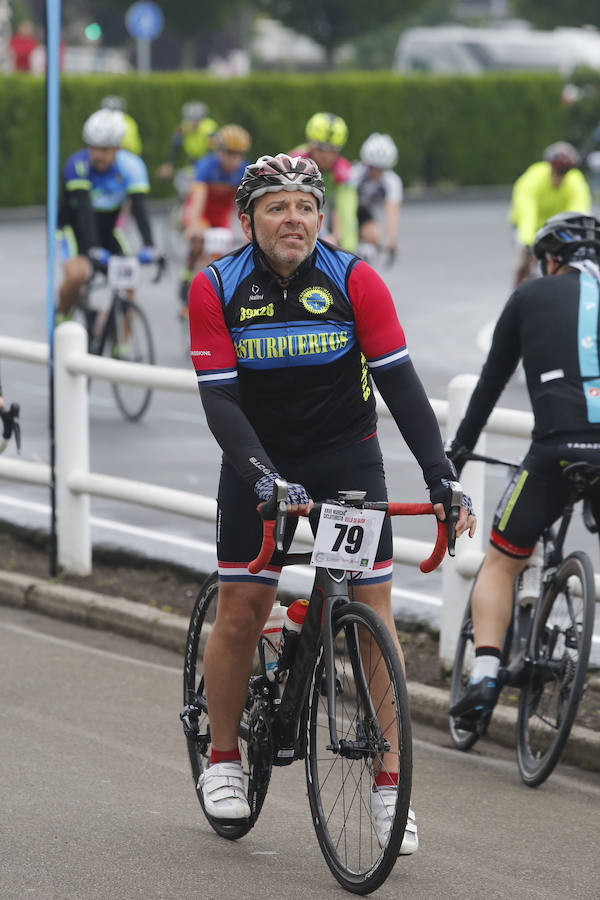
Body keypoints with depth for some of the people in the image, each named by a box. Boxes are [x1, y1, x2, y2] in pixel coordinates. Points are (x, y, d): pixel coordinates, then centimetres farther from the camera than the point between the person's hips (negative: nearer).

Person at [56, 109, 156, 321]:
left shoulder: (131, 165, -20)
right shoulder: (77, 165, -27)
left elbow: (139, 207, -30)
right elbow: (84, 209, -37)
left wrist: (148, 246, -45)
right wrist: (93, 249, -50)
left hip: (108, 227, 3)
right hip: (76, 227, -3)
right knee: (76, 275, -29)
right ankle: (61, 317, 0)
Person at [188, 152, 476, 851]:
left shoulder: (355, 281, -13)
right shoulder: (216, 288, -12)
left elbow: (400, 382, -14)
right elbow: (220, 399, -17)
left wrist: (441, 477, -23)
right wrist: (265, 479, -31)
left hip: (347, 455, 0)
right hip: (261, 459, 0)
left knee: (374, 610, -8)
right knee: (241, 611, -6)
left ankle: (388, 785, -2)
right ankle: (223, 758, 16)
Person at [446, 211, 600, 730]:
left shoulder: (532, 295, 16)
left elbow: (492, 380, 21)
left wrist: (459, 448, 32)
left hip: (558, 448, -1)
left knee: (502, 562, 15)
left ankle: (485, 676, 0)